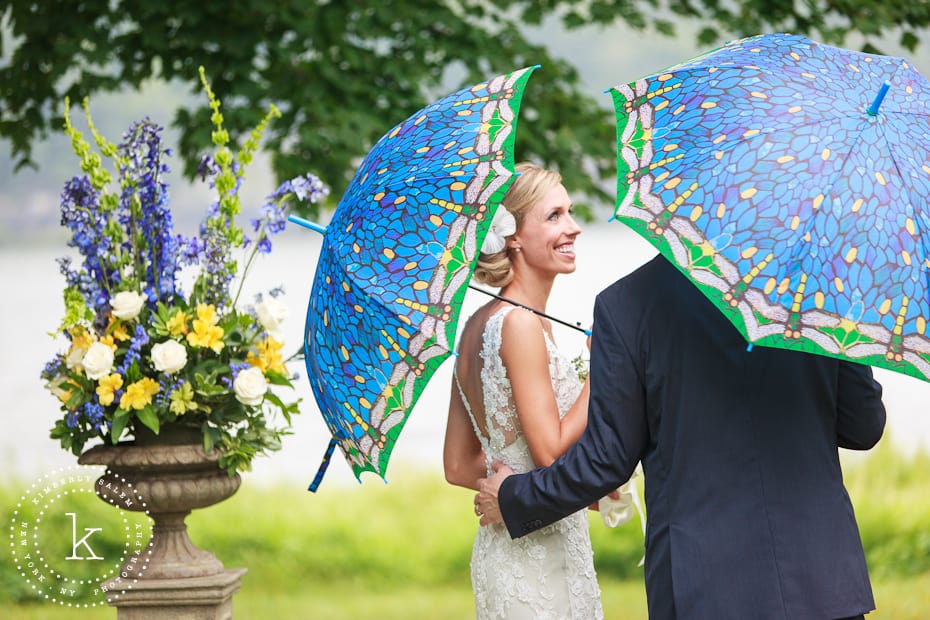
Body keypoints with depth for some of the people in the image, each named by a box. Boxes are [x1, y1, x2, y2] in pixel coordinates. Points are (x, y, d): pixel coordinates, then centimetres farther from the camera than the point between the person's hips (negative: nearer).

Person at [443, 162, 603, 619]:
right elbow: (552, 452, -19)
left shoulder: (478, 324, 10)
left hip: (498, 546, 9)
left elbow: (458, 467, 12)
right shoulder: (521, 323, -16)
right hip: (538, 555, -9)